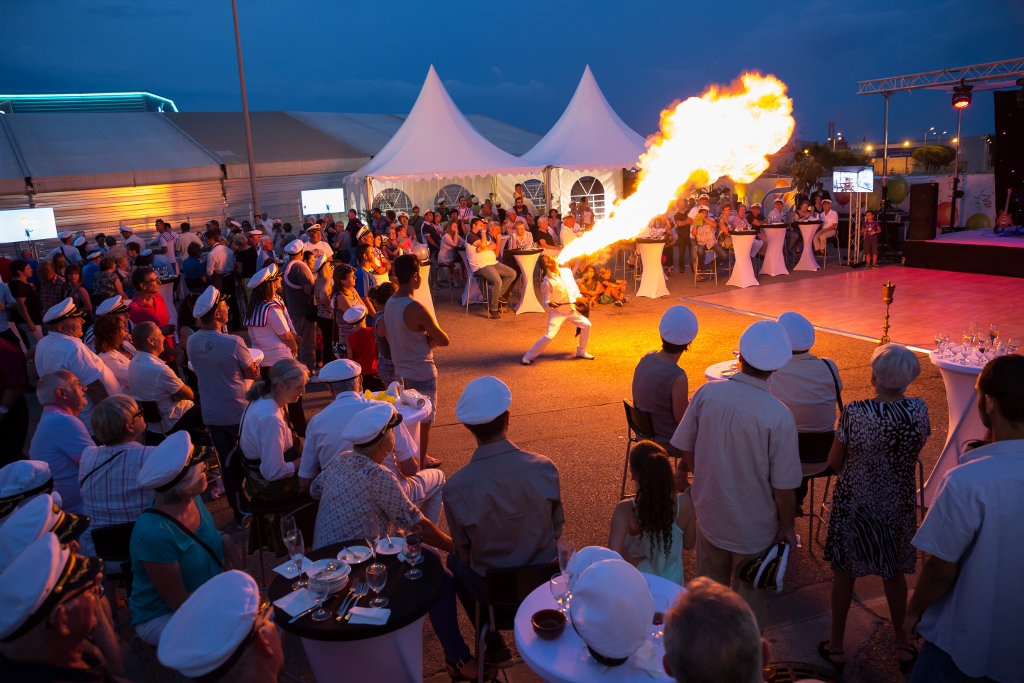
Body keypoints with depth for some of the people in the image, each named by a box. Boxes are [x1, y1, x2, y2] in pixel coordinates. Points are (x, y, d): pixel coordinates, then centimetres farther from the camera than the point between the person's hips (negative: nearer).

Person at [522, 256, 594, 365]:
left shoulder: (567, 272, -5)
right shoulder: (547, 281, -21)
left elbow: (573, 286, 12)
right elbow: (544, 301, -17)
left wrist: (577, 297, 0)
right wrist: (549, 304, -38)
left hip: (571, 309, 6)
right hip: (557, 312, -6)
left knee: (586, 325, 8)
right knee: (549, 336, -14)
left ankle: (581, 352, 26)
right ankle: (529, 356, 1)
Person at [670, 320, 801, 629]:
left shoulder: (707, 392, -16)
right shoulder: (779, 416, -26)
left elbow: (687, 452, -4)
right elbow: (783, 486, -18)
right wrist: (787, 528, 0)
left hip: (708, 513, 4)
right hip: (753, 526, -3)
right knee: (748, 598, 21)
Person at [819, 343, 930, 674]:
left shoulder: (854, 411, -23)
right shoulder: (919, 409, -15)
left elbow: (834, 461, -8)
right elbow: (919, 444, 7)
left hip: (853, 503, -2)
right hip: (898, 506, 3)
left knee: (844, 572, 16)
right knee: (895, 573, 24)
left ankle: (836, 646, 30)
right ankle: (903, 645, 41)